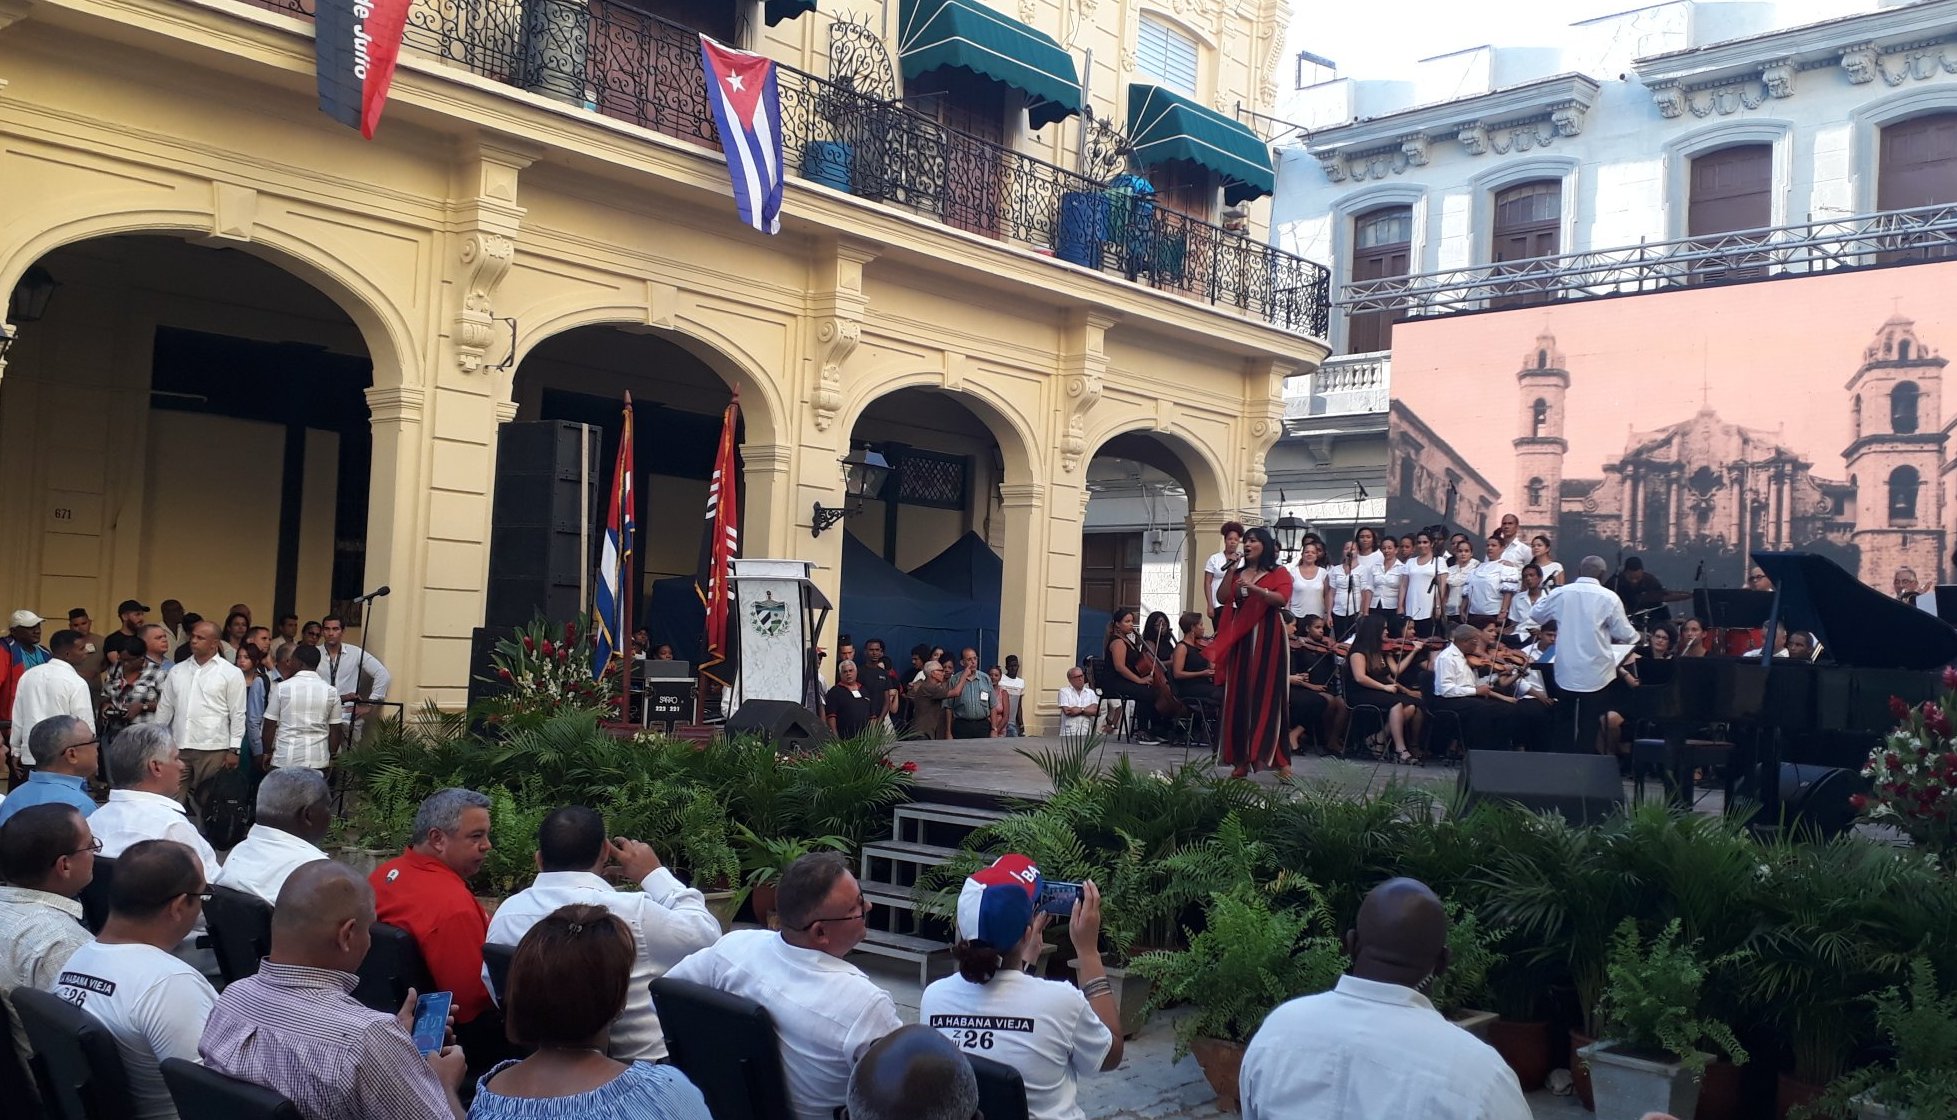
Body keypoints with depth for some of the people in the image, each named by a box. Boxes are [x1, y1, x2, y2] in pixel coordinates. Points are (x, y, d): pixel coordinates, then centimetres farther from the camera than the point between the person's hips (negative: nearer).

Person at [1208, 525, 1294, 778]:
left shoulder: (1278, 572, 2)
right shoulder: (1239, 573, 18)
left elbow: (1282, 599, -15)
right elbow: (1223, 597, 6)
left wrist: (1254, 588, -25)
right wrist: (1230, 569, -1)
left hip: (1267, 637, -5)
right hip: (1240, 638, 5)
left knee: (1266, 693, -8)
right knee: (1240, 695, 1)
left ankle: (1270, 754, -7)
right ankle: (1241, 757, 3)